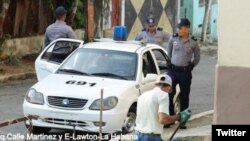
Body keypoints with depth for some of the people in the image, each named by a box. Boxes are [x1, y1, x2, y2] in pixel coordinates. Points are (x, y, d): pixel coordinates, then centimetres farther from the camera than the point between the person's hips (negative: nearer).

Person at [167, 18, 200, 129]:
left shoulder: (193, 42, -4)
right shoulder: (173, 39, 0)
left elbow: (197, 57, 10)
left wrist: (191, 66, 3)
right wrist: (169, 64, 9)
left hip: (185, 73, -1)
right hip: (172, 71, 1)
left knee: (184, 97, 6)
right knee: (169, 94, 0)